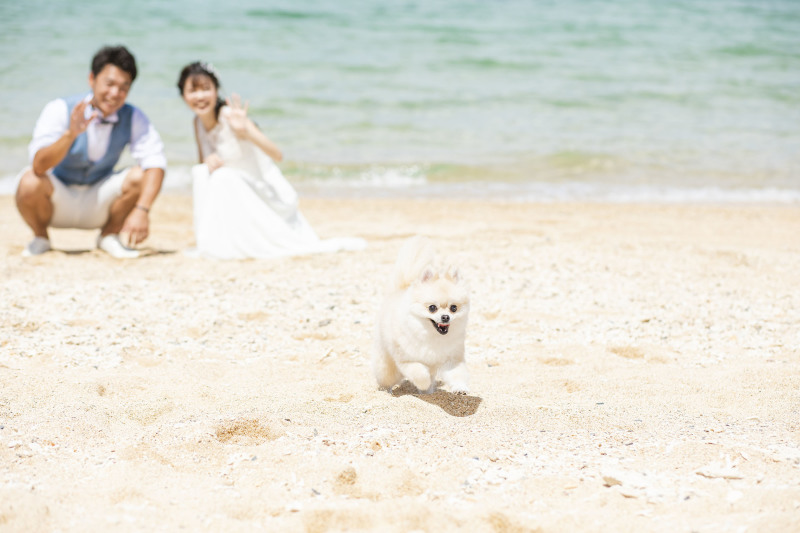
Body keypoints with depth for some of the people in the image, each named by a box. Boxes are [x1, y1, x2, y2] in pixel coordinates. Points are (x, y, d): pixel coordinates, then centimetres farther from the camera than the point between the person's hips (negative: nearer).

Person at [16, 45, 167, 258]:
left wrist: (142, 210, -39)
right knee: (30, 182, -33)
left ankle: (109, 235, 4)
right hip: (58, 203, -2)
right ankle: (40, 237, 0)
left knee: (139, 177, -23)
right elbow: (39, 165, -32)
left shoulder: (133, 118, -11)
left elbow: (155, 163, -23)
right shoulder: (60, 110, -19)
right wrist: (71, 134, -49)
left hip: (97, 204, 2)